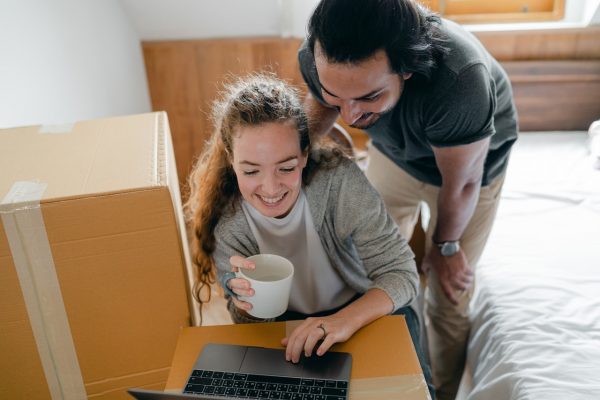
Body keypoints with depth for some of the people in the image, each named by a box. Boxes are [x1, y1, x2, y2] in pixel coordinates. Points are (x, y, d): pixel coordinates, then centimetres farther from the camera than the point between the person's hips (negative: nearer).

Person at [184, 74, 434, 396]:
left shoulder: (338, 180, -28)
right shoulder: (223, 218, -21)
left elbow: (401, 273, -22)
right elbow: (248, 325, -9)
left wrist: (345, 320, -41)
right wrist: (244, 304, -33)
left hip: (367, 310, 0)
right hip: (285, 327, 1)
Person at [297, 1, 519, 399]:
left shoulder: (459, 82, -45)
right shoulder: (319, 57, -31)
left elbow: (461, 182, -25)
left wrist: (445, 244, -8)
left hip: (471, 159, -3)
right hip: (393, 153, 4)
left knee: (448, 298, 5)